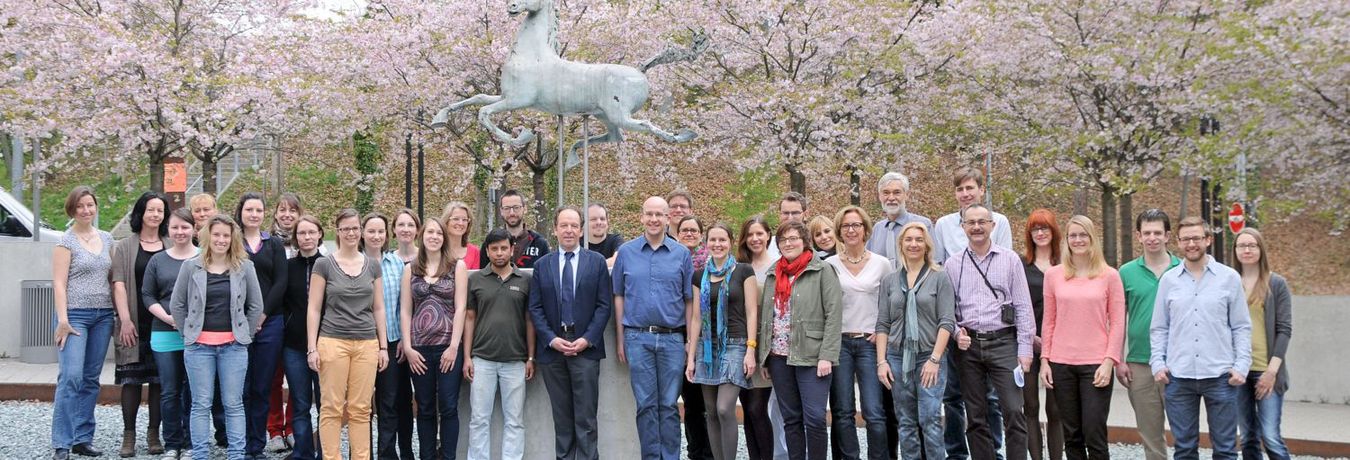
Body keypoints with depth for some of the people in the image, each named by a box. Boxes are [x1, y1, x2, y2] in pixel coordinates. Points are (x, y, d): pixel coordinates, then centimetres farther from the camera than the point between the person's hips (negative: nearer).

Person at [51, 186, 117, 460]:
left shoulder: (106, 239, 12)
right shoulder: (66, 242, -3)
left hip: (103, 315, 5)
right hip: (75, 314, -5)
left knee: (91, 379, 7)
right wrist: (62, 320, -14)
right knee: (71, 377, -12)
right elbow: (59, 283, -7)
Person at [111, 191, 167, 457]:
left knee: (159, 378, 3)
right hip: (135, 324, -1)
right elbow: (119, 285, 0)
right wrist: (125, 320, -10)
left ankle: (154, 434, 11)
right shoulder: (125, 247, 7)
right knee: (132, 378, 1)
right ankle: (128, 436, 8)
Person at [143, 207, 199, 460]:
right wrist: (168, 318, -8)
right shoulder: (157, 260, 10)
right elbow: (147, 296, 7)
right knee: (169, 392, 4)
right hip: (165, 335, 2)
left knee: (192, 391, 3)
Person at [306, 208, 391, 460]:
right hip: (333, 342, -2)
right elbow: (314, 309, 0)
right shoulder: (324, 265, 0)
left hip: (367, 344, 2)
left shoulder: (373, 265, 9)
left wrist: (383, 346, 7)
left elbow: (379, 308, 12)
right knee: (332, 407, -2)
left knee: (361, 409, 3)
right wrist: (312, 348, -5)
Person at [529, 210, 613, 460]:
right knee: (561, 416, 7)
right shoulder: (542, 265, 10)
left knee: (586, 416, -4)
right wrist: (552, 339, -8)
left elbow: (604, 305, 1)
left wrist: (588, 339, -9)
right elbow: (535, 308, 5)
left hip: (585, 346, -2)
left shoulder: (597, 261, 5)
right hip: (552, 347, 2)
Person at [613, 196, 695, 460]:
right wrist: (620, 338, 4)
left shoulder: (681, 254, 5)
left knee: (669, 405, 4)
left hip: (672, 339, 0)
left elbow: (689, 300, 6)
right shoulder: (626, 252, 6)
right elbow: (618, 296, 8)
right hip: (638, 338, 0)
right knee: (646, 404, 3)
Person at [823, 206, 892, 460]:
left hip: (869, 342, -1)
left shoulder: (882, 264, 4)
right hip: (839, 342, 1)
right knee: (842, 412, 3)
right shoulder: (830, 264, 4)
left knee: (874, 413, -8)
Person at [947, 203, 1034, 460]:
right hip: (968, 345, 2)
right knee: (976, 417, 7)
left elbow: (1023, 307, 2)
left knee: (1013, 412, -9)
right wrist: (955, 331, -8)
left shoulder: (1010, 260, 4)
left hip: (1003, 342, -2)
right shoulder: (952, 264, 8)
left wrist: (1025, 349, -4)